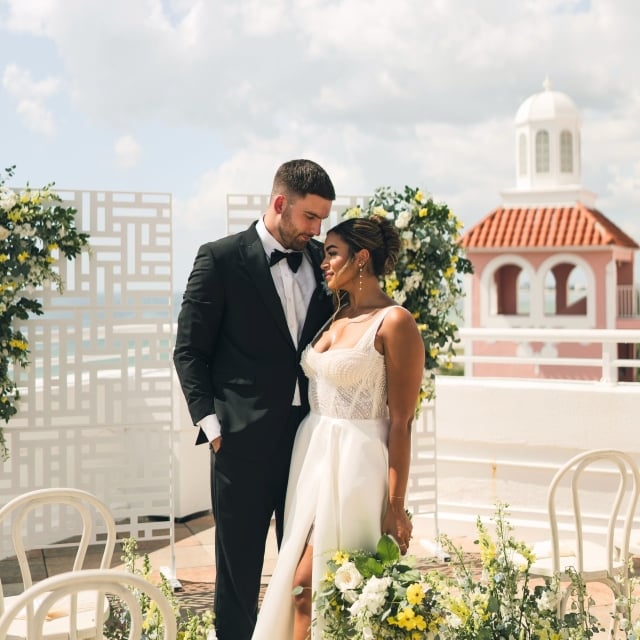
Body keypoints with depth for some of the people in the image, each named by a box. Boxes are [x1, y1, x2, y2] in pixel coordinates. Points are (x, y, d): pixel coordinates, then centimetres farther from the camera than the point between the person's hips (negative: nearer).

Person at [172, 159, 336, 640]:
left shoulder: (322, 261, 9)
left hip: (312, 435, 4)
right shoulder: (221, 258, -3)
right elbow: (190, 350, -2)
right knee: (239, 568, 7)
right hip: (245, 439, -4)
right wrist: (210, 421, -10)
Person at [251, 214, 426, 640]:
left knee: (308, 583, -7)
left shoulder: (395, 323, -12)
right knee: (299, 583, 7)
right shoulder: (336, 317, 12)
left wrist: (396, 506, -15)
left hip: (355, 465, -8)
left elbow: (400, 422, -14)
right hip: (313, 457, 8)